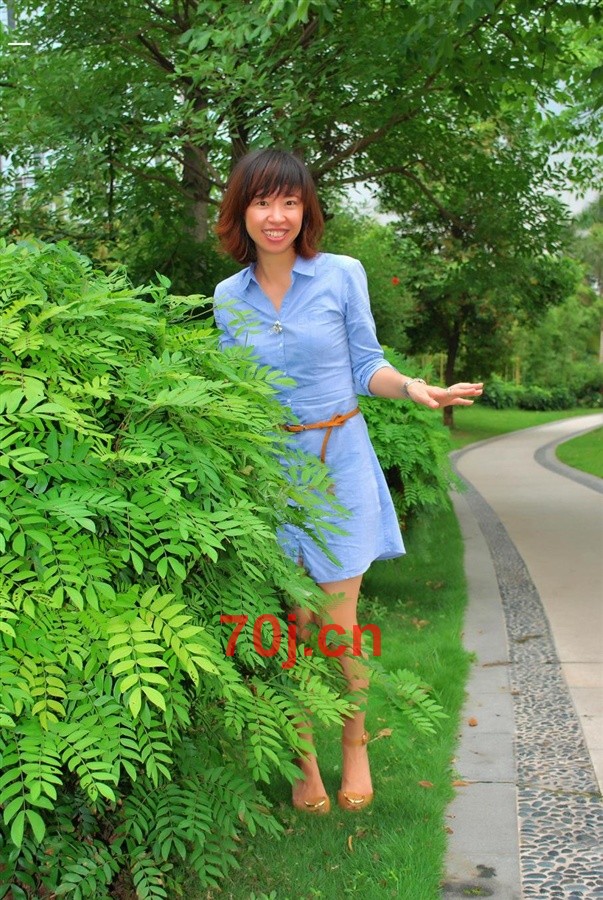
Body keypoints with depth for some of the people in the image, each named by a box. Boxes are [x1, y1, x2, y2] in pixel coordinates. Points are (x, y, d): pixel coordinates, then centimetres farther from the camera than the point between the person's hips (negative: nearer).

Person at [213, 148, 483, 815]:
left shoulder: (342, 275, -3)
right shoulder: (228, 298, 4)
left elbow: (365, 368, 2)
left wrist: (414, 387, -15)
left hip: (338, 460, -2)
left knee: (339, 623, -1)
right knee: (296, 624, 7)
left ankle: (355, 747, 23)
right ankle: (305, 760, 22)